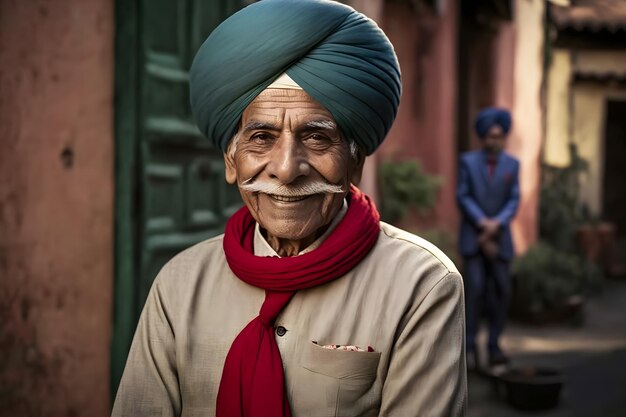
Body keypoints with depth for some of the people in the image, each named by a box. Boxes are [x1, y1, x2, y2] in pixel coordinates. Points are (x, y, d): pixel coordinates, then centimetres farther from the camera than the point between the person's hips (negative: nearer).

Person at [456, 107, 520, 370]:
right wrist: (483, 222, -14)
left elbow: (513, 201, 0)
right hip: (472, 236, -2)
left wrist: (496, 224, -15)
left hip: (499, 237, 3)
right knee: (475, 287, -13)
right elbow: (463, 197, -4)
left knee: (502, 290, 0)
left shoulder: (512, 164, 4)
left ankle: (494, 346, 11)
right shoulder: (468, 161, 0)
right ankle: (470, 347, -6)